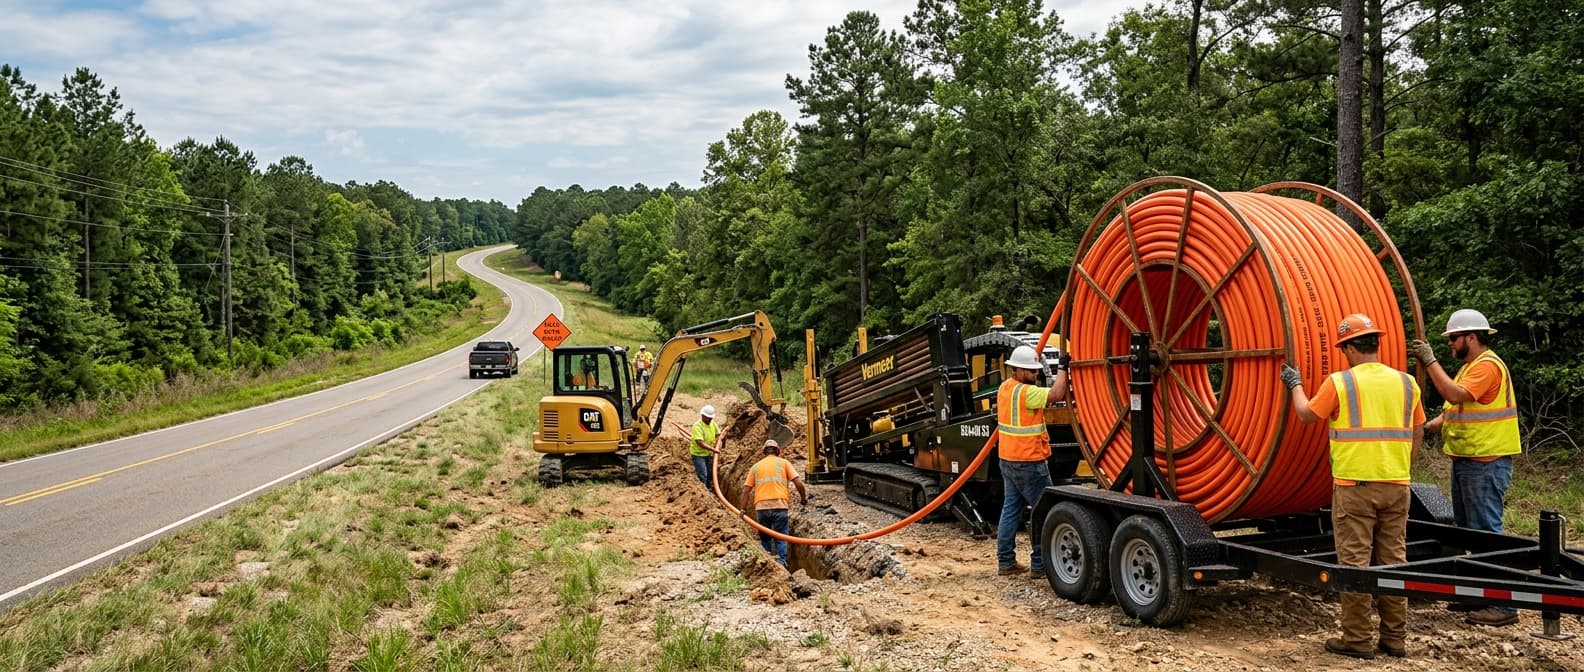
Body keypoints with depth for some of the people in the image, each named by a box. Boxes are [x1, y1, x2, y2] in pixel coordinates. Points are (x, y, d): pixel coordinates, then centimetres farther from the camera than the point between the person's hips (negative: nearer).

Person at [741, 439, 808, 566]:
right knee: (781, 538, 2)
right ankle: (781, 563, -10)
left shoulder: (756, 466, 17)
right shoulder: (783, 463, 10)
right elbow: (799, 483, 0)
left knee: (765, 538, 14)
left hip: (761, 507, 2)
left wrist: (743, 510, 15)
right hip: (779, 505, -2)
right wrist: (803, 498, 14)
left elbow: (746, 489, 11)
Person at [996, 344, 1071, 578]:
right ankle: (1039, 565, 1)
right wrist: (1062, 367, -17)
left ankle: (1005, 561, 15)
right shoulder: (1025, 392, -19)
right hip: (1028, 463, -9)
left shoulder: (1005, 388, 9)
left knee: (1011, 509, 12)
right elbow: (1056, 394, -29)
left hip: (1008, 460, 9)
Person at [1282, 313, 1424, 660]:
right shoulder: (1406, 383, 6)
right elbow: (1417, 434, 14)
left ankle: (1357, 640, 5)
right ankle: (1394, 638, 17)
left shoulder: (1339, 383, -8)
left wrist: (1295, 384, 22)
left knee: (1355, 563, 1)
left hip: (1354, 486, -5)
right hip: (1396, 486, 5)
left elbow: (1306, 414, 5)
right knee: (1393, 562, 11)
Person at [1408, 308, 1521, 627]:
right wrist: (1427, 426, 3)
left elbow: (1455, 394, -26)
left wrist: (1430, 361, -20)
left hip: (1486, 463, -11)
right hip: (1466, 461, 11)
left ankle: (1503, 604, -6)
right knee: (1467, 530, 15)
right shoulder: (1469, 367, 18)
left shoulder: (1488, 366, -14)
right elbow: (1453, 409, 19)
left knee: (1486, 531, -9)